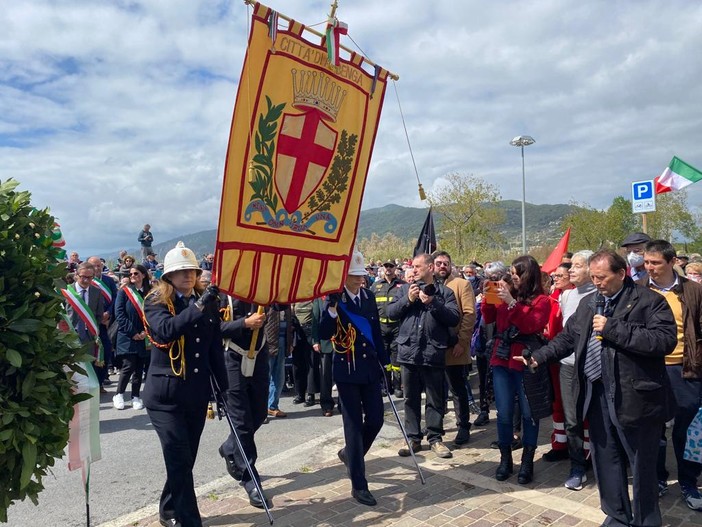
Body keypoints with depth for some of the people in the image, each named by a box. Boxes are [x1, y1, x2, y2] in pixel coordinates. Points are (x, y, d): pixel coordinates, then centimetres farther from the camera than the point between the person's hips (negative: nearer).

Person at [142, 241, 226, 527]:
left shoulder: (208, 302, 5)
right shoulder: (156, 301, -6)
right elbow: (166, 331, -27)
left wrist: (223, 387, 9)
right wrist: (198, 306, -33)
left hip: (198, 393, 4)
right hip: (165, 393, -4)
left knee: (186, 458, 14)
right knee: (179, 459, -7)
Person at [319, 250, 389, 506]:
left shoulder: (368, 296, 5)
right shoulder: (334, 299, -9)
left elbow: (376, 331, 12)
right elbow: (324, 334, -19)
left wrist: (383, 361, 11)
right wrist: (332, 307, -30)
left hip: (370, 367, 5)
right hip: (346, 370, -5)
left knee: (375, 420, 7)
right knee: (354, 425, 0)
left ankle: (349, 454, 36)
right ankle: (359, 485, 11)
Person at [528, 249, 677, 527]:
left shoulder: (650, 301, -7)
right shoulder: (588, 304, 13)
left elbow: (666, 340, -20)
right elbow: (567, 338, 20)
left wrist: (613, 329, -20)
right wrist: (538, 356, 9)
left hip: (635, 396, -6)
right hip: (598, 395, 6)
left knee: (642, 465, 7)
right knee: (605, 460, 16)